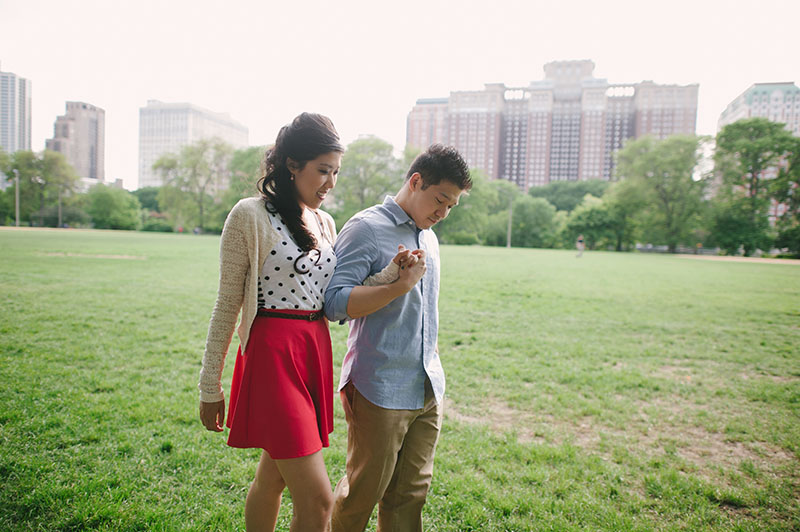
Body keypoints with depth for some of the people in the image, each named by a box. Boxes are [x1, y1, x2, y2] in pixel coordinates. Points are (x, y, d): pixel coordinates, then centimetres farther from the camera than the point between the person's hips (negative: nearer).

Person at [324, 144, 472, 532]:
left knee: (410, 493, 12)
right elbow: (335, 303, -19)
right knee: (363, 491, 7)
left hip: (428, 389, 7)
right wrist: (401, 285, -23)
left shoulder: (429, 237, 16)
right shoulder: (366, 228, -8)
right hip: (379, 391, -6)